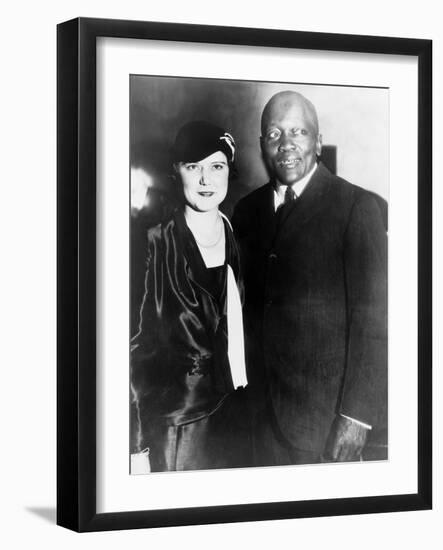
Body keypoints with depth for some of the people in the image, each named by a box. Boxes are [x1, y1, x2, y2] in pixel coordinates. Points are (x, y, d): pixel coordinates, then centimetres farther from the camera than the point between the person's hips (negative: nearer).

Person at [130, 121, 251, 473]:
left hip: (237, 417, 5)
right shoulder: (155, 245, -8)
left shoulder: (240, 240, 7)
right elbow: (135, 346, -10)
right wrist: (137, 447, -15)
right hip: (176, 424, -5)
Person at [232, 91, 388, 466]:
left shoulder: (358, 207, -10)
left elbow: (373, 319, -13)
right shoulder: (247, 211, 8)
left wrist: (356, 416, -17)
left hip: (326, 415, -5)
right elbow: (248, 307, 13)